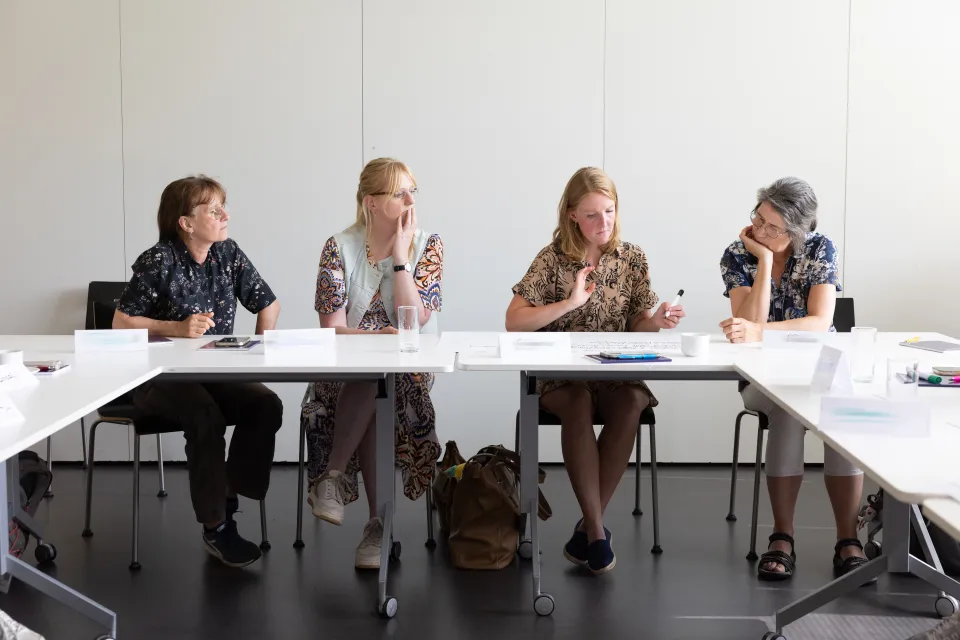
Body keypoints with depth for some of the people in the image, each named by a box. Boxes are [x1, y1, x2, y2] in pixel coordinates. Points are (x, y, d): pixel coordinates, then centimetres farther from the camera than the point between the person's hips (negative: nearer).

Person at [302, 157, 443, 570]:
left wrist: (399, 255, -11)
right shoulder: (340, 247, 1)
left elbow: (415, 318, -10)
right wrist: (373, 336, -24)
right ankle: (378, 522, -26)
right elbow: (331, 327, -6)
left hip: (406, 368, 0)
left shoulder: (427, 245, 2)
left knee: (372, 385, -35)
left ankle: (333, 478, -20)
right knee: (369, 382, -35)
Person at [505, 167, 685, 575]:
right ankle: (597, 529, -29)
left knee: (630, 403, -32)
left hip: (617, 373, 2)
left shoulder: (632, 258, 5)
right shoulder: (552, 259, -3)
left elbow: (635, 328, 8)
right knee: (579, 402, -36)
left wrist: (656, 321, -15)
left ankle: (587, 526, -21)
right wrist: (570, 303, -20)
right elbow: (513, 322, -10)